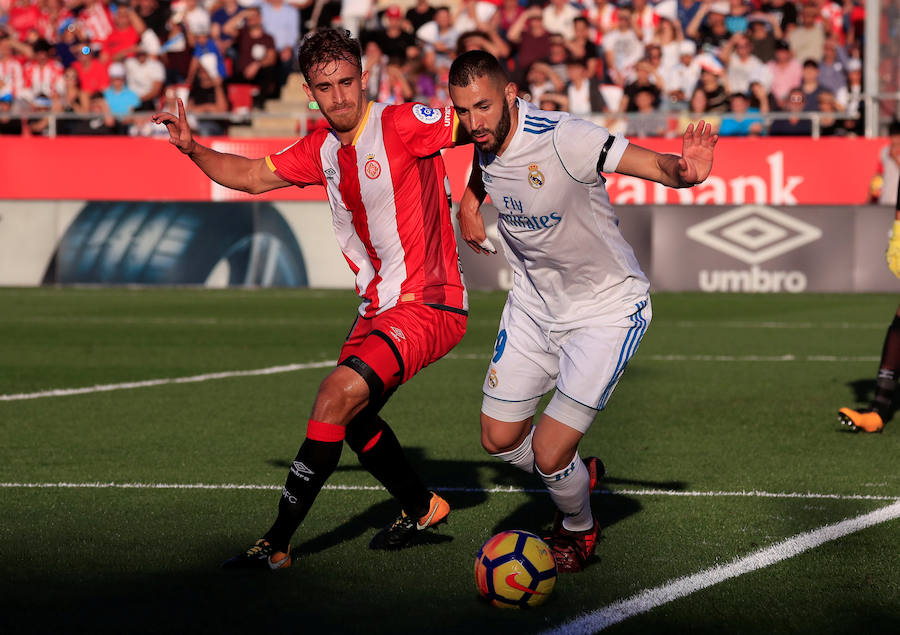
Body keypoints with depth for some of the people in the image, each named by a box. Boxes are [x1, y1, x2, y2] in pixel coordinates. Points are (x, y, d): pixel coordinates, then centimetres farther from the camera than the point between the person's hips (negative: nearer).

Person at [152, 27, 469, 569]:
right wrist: (193, 149, 6)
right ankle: (421, 509, 47)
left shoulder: (401, 124, -15)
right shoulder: (323, 149, 8)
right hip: (379, 308, 9)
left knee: (337, 395, -22)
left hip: (430, 306, -9)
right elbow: (253, 176, 20)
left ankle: (277, 545, -18)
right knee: (352, 418, 22)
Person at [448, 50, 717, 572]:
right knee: (500, 440, 8)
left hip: (607, 308, -7)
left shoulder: (563, 139, -31)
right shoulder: (484, 139, -8)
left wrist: (683, 170, -58)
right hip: (534, 301, 7)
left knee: (548, 455, -10)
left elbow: (654, 164, -38)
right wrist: (470, 200, 7)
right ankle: (578, 476, 40)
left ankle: (579, 529, 24)